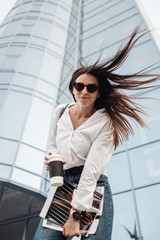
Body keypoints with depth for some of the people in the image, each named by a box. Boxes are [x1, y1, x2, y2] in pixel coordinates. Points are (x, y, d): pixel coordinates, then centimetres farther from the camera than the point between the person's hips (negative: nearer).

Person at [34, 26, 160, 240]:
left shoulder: (105, 122, -7)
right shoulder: (60, 113, 8)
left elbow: (93, 167, -16)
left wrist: (76, 214, -19)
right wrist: (51, 158, -1)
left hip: (94, 188, -3)